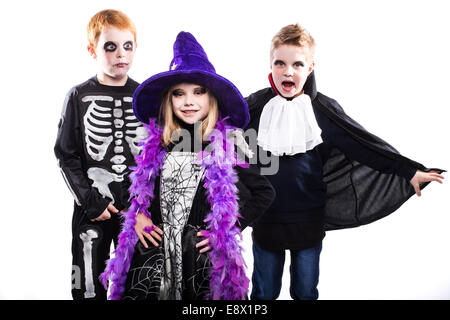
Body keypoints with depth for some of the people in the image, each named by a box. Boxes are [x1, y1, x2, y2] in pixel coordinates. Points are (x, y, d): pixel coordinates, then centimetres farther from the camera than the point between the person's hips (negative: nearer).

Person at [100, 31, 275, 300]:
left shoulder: (227, 144, -6)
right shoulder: (156, 142, 3)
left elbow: (265, 192, 2)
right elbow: (138, 183, 20)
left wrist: (230, 227, -5)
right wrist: (137, 214, 4)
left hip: (206, 252, -2)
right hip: (155, 248, 3)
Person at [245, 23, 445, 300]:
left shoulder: (324, 110, -3)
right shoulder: (253, 108, -4)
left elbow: (366, 145, 1)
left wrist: (410, 171, 1)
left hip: (309, 220, 1)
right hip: (265, 219, 0)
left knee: (306, 290, 16)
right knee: (264, 291, 13)